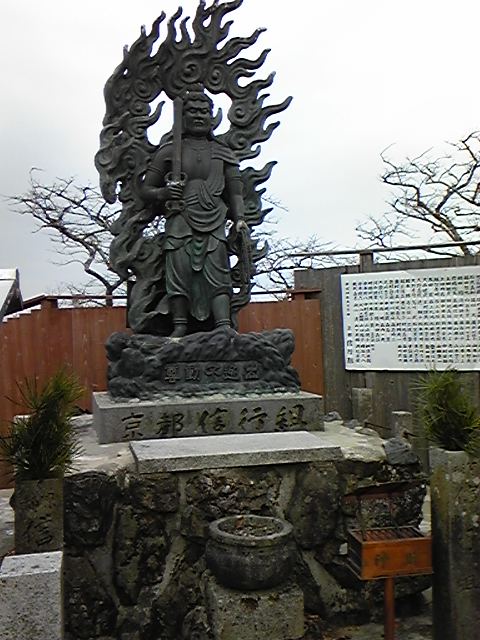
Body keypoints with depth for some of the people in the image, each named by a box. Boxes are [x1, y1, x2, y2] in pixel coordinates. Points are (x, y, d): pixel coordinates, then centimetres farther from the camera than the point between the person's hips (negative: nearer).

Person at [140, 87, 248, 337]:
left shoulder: (224, 154, 19)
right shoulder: (169, 151, 14)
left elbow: (235, 193, 16)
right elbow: (146, 189, 13)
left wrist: (239, 218, -2)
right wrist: (163, 193, -9)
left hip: (214, 224, 1)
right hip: (180, 223, -1)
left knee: (217, 275, -11)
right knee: (179, 273, -11)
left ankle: (224, 327, -17)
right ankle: (179, 328, -5)